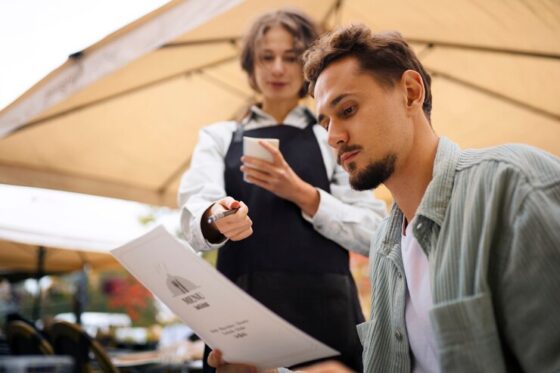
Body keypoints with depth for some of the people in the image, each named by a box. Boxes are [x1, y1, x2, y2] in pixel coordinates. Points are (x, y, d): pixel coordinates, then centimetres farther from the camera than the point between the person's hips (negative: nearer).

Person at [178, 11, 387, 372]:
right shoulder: (219, 137, 13)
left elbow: (374, 234, 0)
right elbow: (194, 210, -6)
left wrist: (302, 194, -13)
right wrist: (215, 220, -29)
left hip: (324, 308, 0)